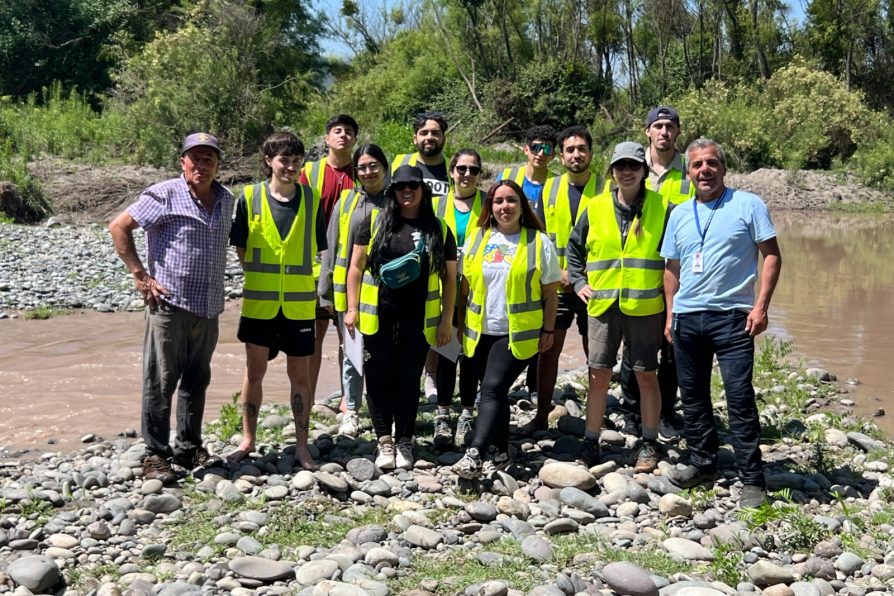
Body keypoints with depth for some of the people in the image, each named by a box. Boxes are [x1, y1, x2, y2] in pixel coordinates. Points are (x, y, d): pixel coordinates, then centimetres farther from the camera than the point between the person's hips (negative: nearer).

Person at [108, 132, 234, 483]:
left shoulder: (226, 200, 10)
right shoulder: (165, 195, -8)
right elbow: (118, 227, -6)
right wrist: (140, 276, -9)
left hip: (208, 309, 6)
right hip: (169, 305, -6)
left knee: (196, 382, 14)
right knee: (160, 382, 1)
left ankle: (189, 448, 26)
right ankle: (155, 455, 11)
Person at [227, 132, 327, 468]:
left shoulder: (311, 199, 0)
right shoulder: (250, 197, -3)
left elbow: (316, 248, 6)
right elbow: (241, 248, 4)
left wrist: (301, 280, 1)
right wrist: (259, 278, -1)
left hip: (299, 304, 0)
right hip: (259, 302, 0)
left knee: (300, 374, 7)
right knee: (254, 372, 10)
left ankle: (302, 446, 17)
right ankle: (248, 440, 25)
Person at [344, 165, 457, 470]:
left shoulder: (439, 230, 5)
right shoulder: (375, 221, 3)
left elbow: (449, 278, 7)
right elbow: (356, 266, 5)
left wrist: (447, 320, 2)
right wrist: (352, 308, 0)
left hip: (417, 320, 0)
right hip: (378, 317, 0)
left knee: (409, 380, 8)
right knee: (379, 378, 4)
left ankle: (404, 442, 20)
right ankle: (384, 440, 17)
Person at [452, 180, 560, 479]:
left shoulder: (539, 242, -1)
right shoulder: (476, 239, 9)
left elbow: (550, 292, 2)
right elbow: (466, 286, 14)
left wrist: (548, 330, 0)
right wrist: (461, 323, 12)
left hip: (517, 334, -4)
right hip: (480, 332, 4)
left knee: (493, 389, -14)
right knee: (495, 391, 11)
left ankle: (475, 454, -18)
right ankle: (498, 452, 21)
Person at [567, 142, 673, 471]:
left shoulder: (661, 208, 0)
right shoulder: (596, 208, 6)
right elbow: (574, 248, 17)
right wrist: (579, 282, 8)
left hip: (645, 306, -2)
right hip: (602, 305, 2)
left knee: (646, 376, 6)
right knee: (598, 375, 5)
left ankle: (649, 444, 19)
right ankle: (591, 443, 16)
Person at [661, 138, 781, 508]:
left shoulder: (748, 205, 0)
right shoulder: (679, 214, 13)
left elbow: (771, 255, -2)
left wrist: (761, 305, -11)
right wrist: (670, 314, 12)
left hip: (732, 316, -5)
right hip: (687, 317, 5)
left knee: (740, 397, -7)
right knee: (692, 395, 12)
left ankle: (752, 480, 0)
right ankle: (703, 464, 27)